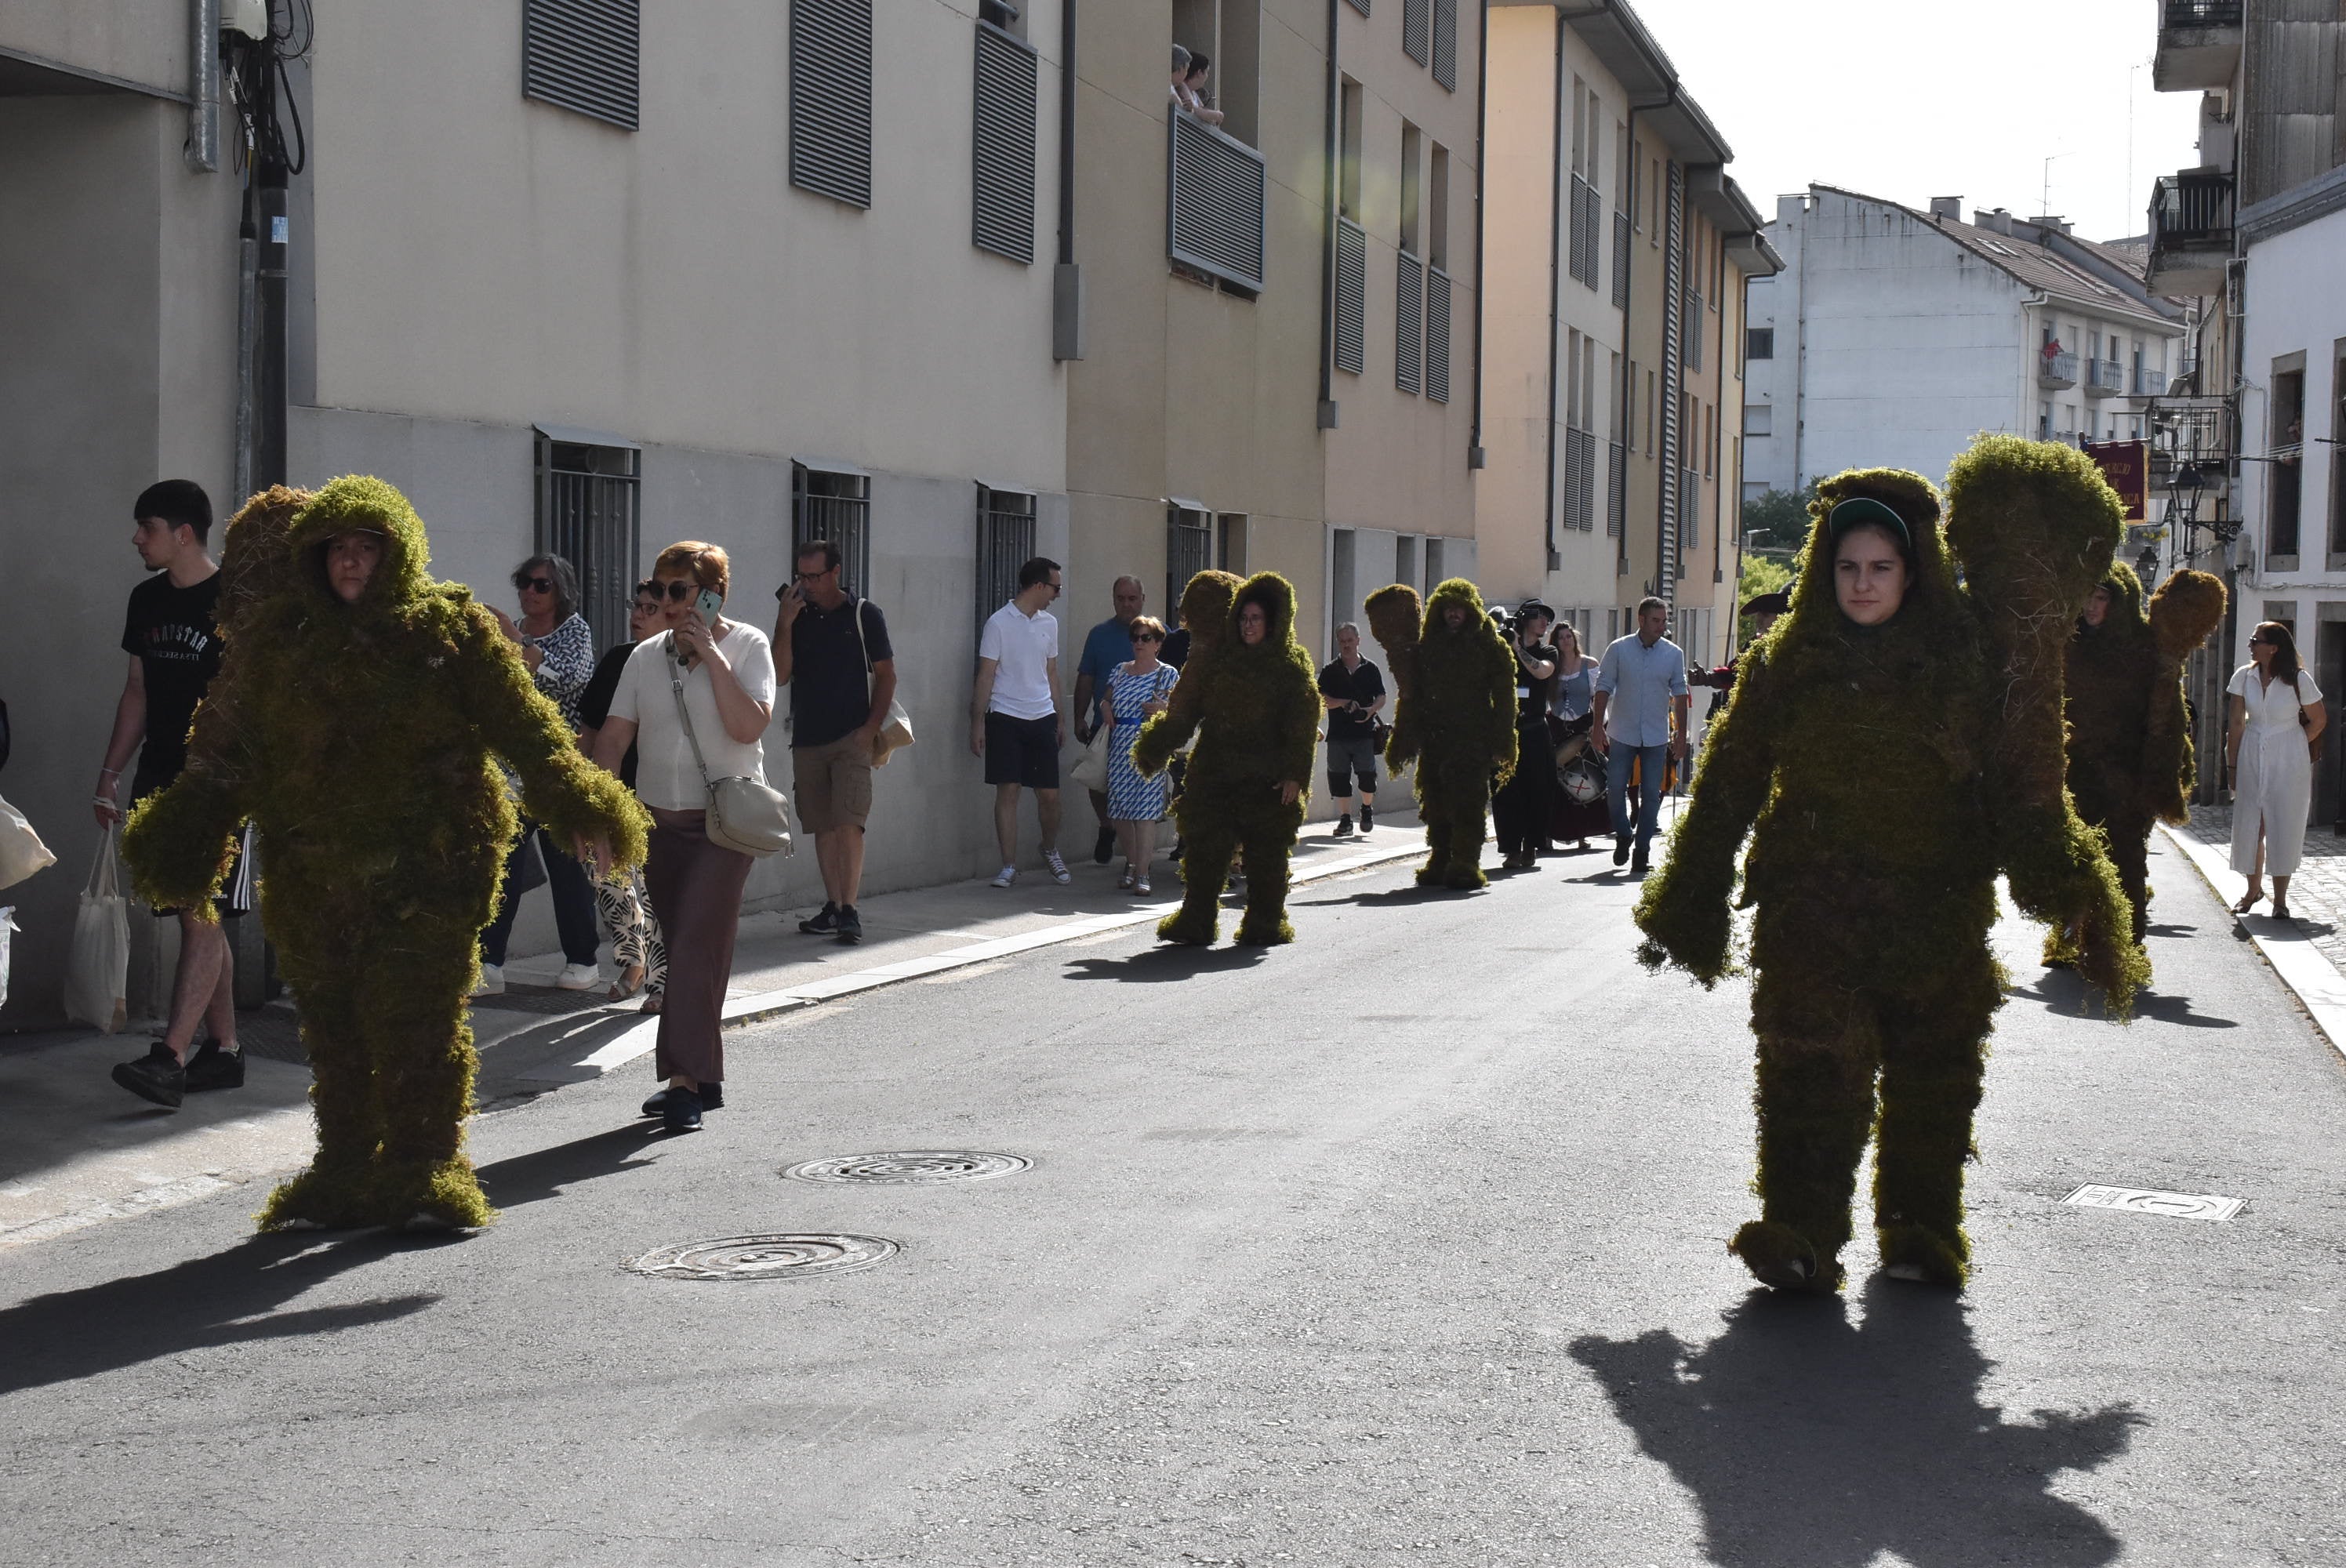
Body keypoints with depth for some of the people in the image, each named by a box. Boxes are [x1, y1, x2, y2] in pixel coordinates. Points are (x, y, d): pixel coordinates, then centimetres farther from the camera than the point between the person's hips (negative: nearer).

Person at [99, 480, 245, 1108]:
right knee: (197, 919, 10)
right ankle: (223, 1050, 17)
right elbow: (137, 693, 20)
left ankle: (170, 1058, -19)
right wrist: (110, 774, 16)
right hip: (162, 780, 7)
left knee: (201, 915, -12)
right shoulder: (147, 600, 13)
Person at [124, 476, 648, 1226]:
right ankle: (344, 1174, 19)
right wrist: (182, 838, 16)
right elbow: (224, 747, 15)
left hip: (425, 863, -3)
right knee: (332, 1024, 8)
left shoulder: (451, 632, -2)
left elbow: (524, 726, -6)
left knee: (418, 1022, -4)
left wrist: (578, 804, -17)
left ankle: (421, 1175, 7)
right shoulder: (277, 637, 8)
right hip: (312, 871, 4)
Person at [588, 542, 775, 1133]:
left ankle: (687, 1077, -16)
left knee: (697, 944, -14)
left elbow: (749, 726, -17)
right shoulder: (646, 656, 7)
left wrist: (710, 654, -16)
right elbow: (614, 735, 5)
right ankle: (699, 1076, 16)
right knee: (688, 949, 9)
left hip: (724, 819, -5)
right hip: (660, 819, 5)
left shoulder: (747, 646, -3)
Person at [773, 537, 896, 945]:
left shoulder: (864, 614, 2)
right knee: (823, 826, 8)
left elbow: (886, 674, 1)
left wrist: (871, 727, -9)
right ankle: (832, 907, 14)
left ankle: (849, 911, -16)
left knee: (848, 823, -13)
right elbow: (780, 674, 1)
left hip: (851, 739, -4)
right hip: (807, 739, 4)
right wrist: (785, 622, -8)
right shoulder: (797, 617, 9)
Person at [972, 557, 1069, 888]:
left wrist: (1060, 717, 17)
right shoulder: (999, 623, -5)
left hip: (1042, 718, 4)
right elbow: (986, 676, -5)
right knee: (1007, 790, -5)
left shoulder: (1049, 623, 12)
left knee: (1050, 794, 4)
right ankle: (1009, 866, 1)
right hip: (1005, 718, -4)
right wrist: (977, 723, -9)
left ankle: (1051, 850, 29)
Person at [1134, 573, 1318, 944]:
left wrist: (1295, 774, -11)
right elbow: (1183, 712, 11)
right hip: (1213, 771, 2)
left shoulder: (1290, 666, 1)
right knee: (1204, 847, 1)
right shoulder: (1214, 659, 8)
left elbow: (1303, 725, -3)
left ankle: (1265, 923, 12)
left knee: (1266, 851, 1)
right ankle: (1196, 920, 9)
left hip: (1267, 779, -2)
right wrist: (1154, 749, 5)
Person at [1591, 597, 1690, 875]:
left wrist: (1681, 735, 4)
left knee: (1651, 795, 1)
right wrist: (1597, 726, -6)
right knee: (1615, 787, -2)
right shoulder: (1618, 649, -3)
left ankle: (1642, 850, 9)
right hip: (1621, 734, -1)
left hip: (1657, 737, 1)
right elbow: (1604, 688, 0)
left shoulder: (1674, 654, 2)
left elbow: (1680, 694, 6)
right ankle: (1623, 836, 22)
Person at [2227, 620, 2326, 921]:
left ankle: (2280, 898, 9)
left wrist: (2294, 748, 4)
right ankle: (2253, 890, 23)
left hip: (2288, 763, -3)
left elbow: (2319, 720, 3)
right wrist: (2232, 766, 2)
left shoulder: (2298, 679, -10)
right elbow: (2237, 724, 3)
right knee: (2249, 826, 5)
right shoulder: (2244, 677, -2)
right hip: (2252, 758, 3)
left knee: (2285, 828, 0)